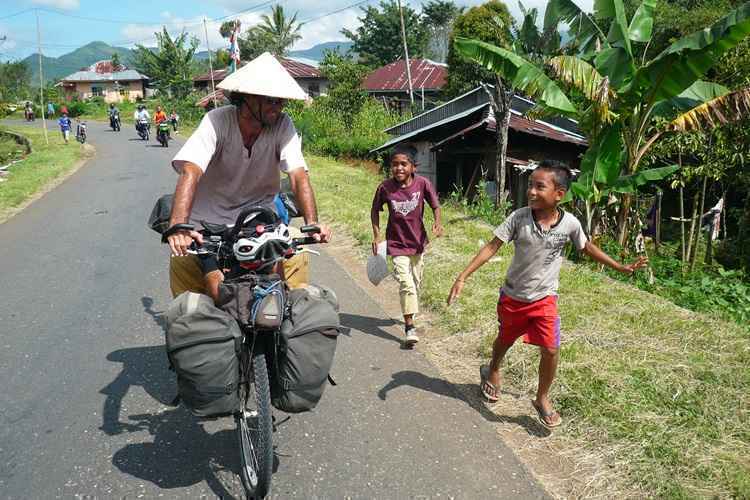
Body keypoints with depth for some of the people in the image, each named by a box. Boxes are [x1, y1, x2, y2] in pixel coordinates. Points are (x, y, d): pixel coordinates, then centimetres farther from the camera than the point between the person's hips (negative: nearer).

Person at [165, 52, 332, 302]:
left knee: (297, 254, -17)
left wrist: (312, 223, -35)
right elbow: (191, 172, -28)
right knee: (181, 261, -17)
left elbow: (298, 175, -18)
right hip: (210, 220, -1)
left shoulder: (283, 125, -10)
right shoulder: (217, 120, -17)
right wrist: (177, 227, -43)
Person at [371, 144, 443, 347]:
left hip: (417, 242, 2)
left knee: (416, 283, 18)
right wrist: (376, 235, -5)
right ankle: (409, 327, 0)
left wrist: (437, 222, -23)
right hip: (396, 244, -2)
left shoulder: (422, 183, -16)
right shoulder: (385, 187, -16)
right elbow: (375, 210, 0)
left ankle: (410, 314, 43)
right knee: (406, 283, -12)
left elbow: (435, 205, -4)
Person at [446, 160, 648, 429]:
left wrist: (622, 267, 10)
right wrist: (463, 277, -24)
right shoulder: (519, 217, -19)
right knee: (505, 339, 20)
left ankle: (542, 398, 19)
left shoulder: (570, 223, -14)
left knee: (551, 350, -7)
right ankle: (492, 371, 53)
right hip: (512, 296, 0)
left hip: (544, 299, 0)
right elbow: (492, 247, -18)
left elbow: (587, 248, 5)